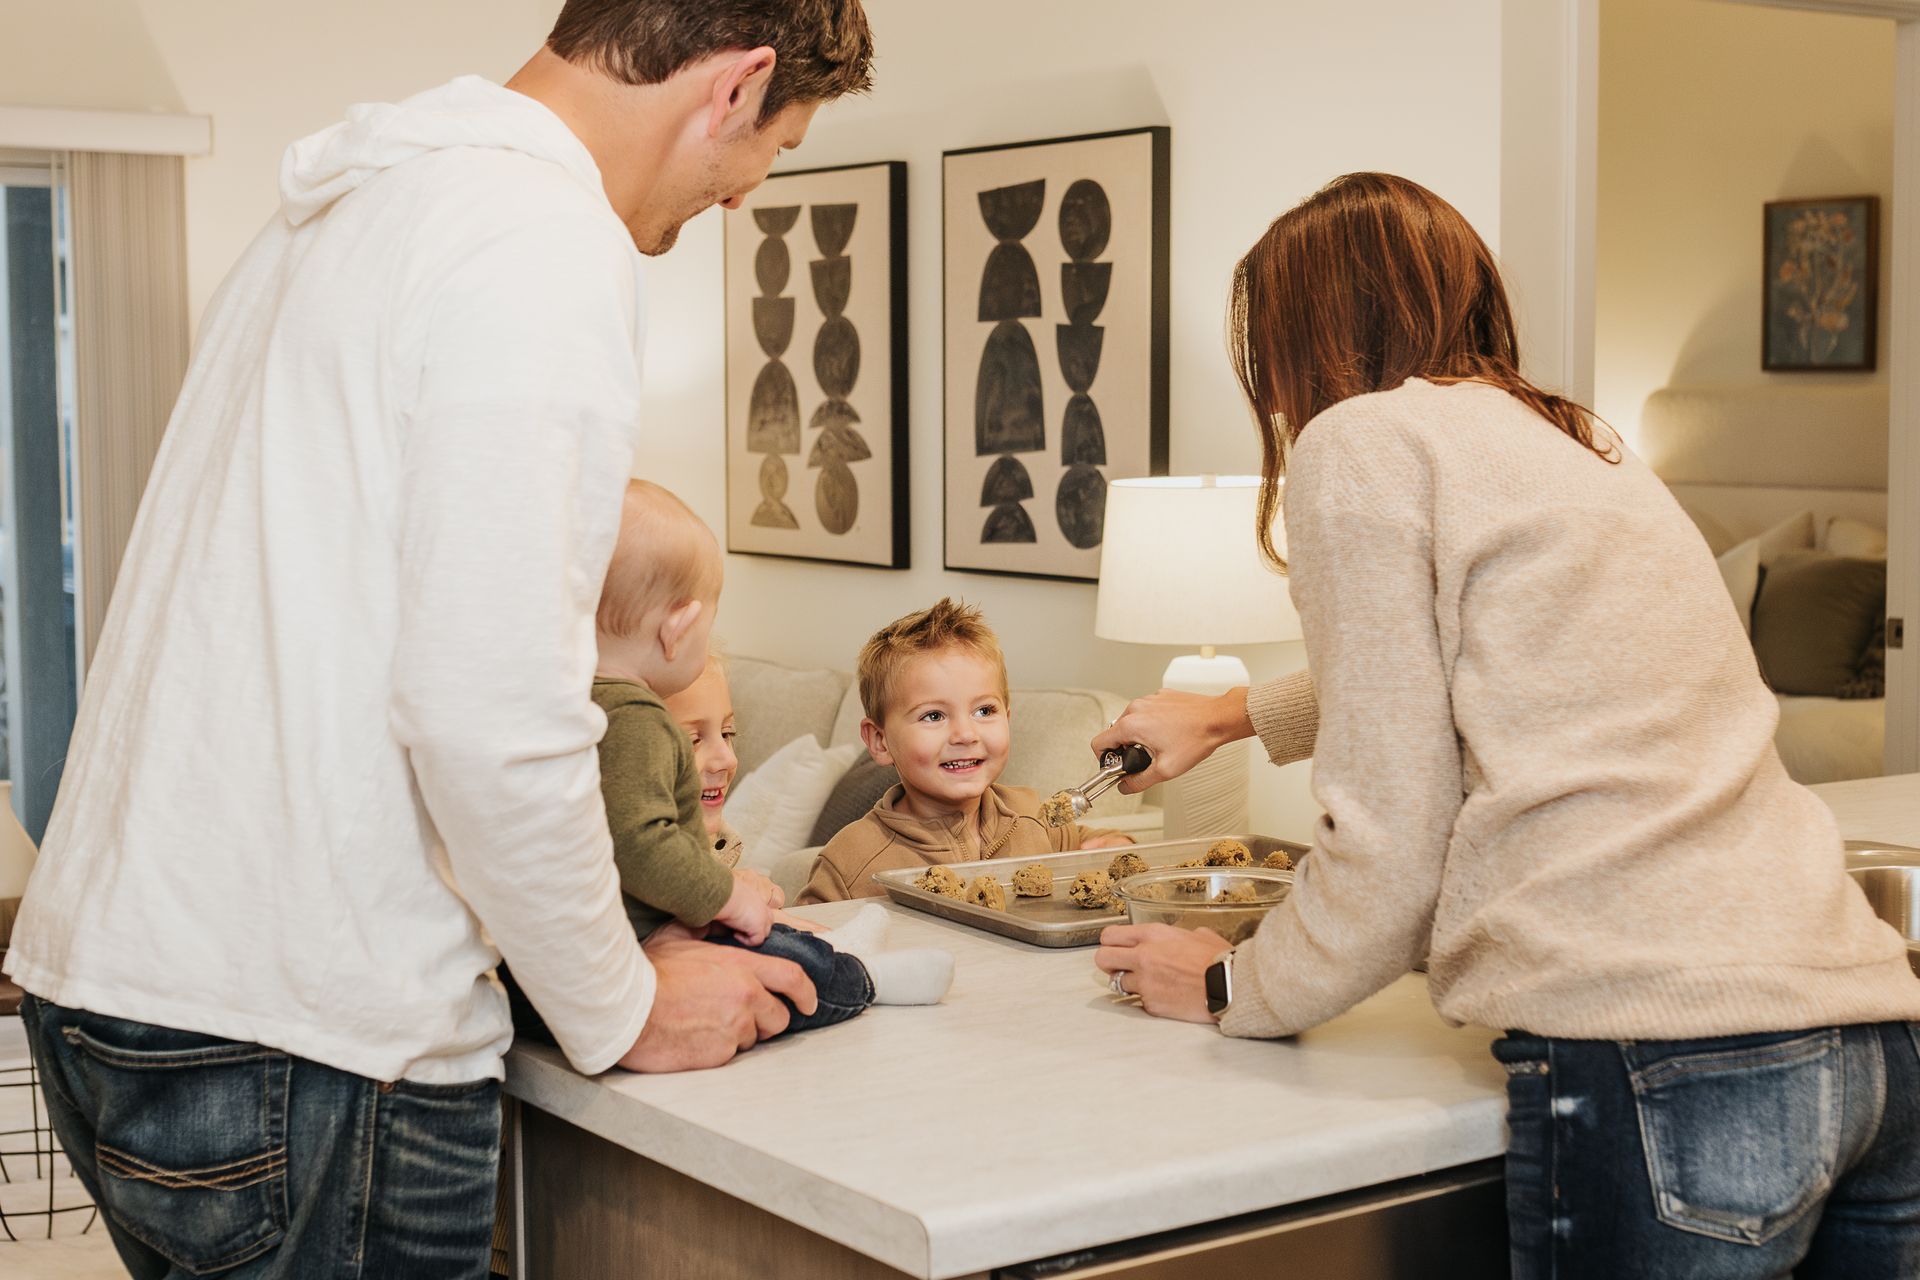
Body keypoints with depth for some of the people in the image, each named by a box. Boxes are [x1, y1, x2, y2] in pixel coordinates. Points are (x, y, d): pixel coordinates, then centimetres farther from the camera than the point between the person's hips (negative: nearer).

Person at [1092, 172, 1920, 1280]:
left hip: (1667, 1065, -8)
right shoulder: (1575, 440, 24)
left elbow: (1392, 844, -3)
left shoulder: (1359, 441, 0)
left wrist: (1233, 989, 14)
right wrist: (1238, 715, 58)